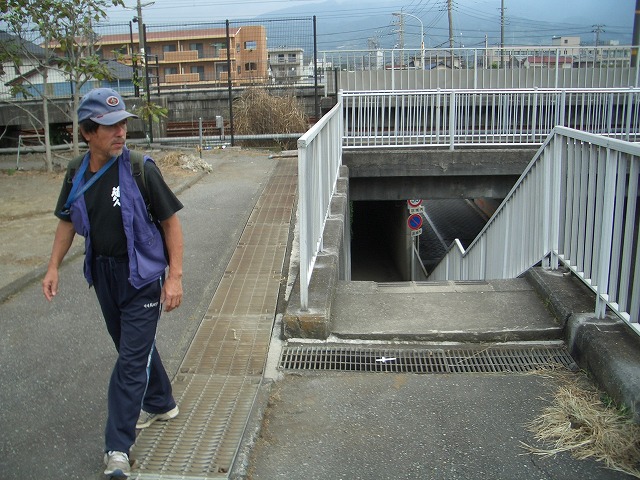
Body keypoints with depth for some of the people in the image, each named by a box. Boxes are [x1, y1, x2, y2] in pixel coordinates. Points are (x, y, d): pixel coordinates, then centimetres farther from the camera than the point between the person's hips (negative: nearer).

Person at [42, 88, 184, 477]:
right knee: (136, 345, 20)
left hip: (142, 274, -6)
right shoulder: (77, 174, -1)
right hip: (103, 273, 6)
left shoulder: (140, 169, -17)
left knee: (132, 358, -3)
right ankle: (161, 404, 43)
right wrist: (54, 267, 9)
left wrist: (175, 276, -16)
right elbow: (68, 221, 13)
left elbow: (170, 222, -13)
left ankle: (118, 449, 7)